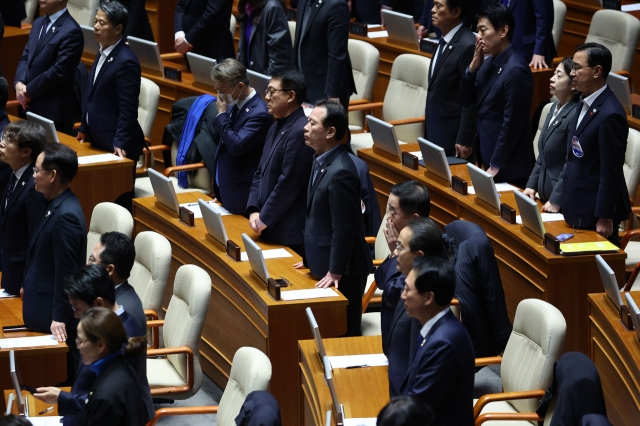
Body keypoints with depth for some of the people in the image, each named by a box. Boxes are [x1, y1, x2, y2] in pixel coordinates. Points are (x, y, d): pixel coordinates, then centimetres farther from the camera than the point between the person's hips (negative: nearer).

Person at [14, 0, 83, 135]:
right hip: (29, 106, 8)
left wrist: (29, 91, -14)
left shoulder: (71, 31, -16)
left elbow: (60, 71, -20)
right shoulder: (38, 23, 13)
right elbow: (26, 57, 14)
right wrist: (19, 83, -5)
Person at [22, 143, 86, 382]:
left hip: (55, 312, -10)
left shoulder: (65, 216, -26)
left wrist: (59, 318, -22)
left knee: (63, 375, 4)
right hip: (43, 302, 10)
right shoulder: (55, 204, 4)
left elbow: (66, 272, -25)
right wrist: (29, 285, 24)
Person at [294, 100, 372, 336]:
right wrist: (310, 258, 19)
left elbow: (344, 229, -22)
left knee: (343, 333, 1)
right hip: (322, 262, 9)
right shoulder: (321, 160, 5)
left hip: (343, 271, -9)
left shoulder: (340, 172, -25)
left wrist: (335, 272, -18)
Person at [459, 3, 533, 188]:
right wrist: (473, 66, -5)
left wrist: (495, 165, -17)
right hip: (487, 157, 8)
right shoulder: (488, 62, 7)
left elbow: (512, 123, -20)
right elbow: (465, 100, 9)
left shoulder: (516, 70, -20)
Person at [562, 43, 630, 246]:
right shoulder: (585, 104, 7)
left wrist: (605, 217, -18)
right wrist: (565, 202, 17)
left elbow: (611, 172, -21)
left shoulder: (610, 115, -22)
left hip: (596, 211, -9)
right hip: (578, 207, 9)